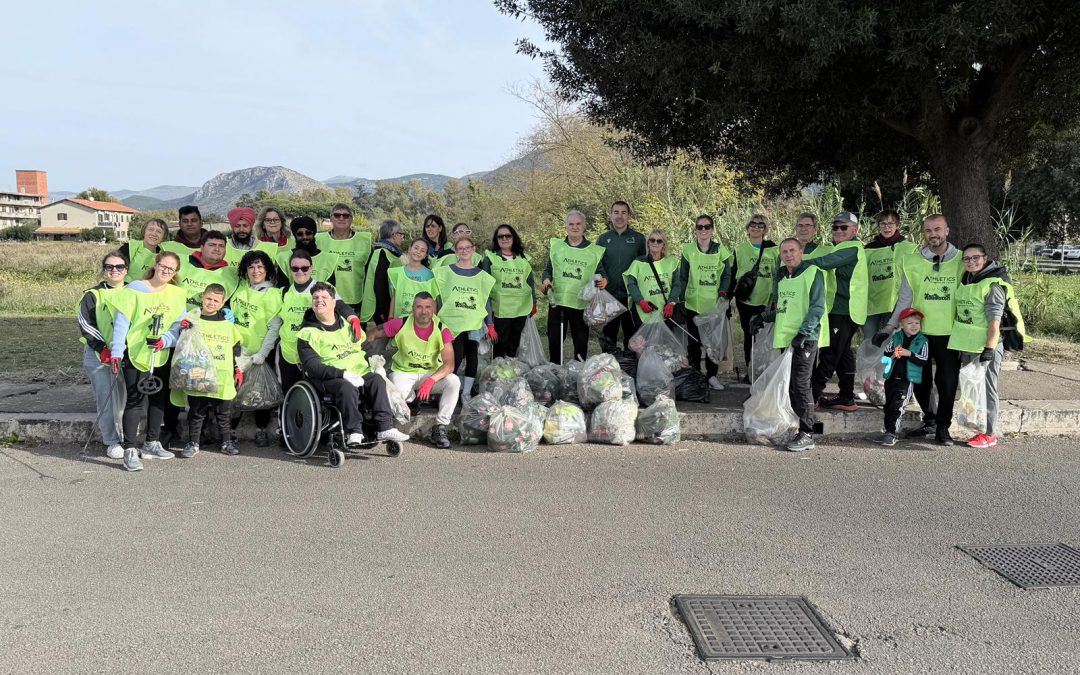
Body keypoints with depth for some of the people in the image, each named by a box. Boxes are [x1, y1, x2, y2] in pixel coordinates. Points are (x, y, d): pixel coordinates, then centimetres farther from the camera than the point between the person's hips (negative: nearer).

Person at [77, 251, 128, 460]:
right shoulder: (92, 296, 4)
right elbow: (86, 325, -5)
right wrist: (103, 349, -18)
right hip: (98, 355, -2)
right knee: (105, 399, -3)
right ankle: (112, 442, 5)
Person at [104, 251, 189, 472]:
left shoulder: (177, 295, 5)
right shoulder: (134, 290, -7)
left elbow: (179, 326, -1)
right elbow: (121, 322, -11)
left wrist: (164, 340, -19)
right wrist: (116, 351, -18)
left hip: (162, 356, 5)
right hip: (135, 354, -5)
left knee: (159, 399, 13)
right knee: (136, 400, -10)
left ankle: (151, 444, 27)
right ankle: (129, 450, -8)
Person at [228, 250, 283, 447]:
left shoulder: (272, 294, -9)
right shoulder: (241, 288, 6)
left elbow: (274, 328, -12)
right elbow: (230, 315, 19)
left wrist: (262, 354, -16)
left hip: (259, 353, -4)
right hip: (237, 350, 4)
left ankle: (261, 430, 16)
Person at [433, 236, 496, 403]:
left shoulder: (481, 275, 11)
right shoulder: (447, 272, 6)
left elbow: (486, 300, 12)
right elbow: (440, 296, 7)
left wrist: (490, 325, 8)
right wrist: (438, 320, 3)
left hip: (475, 323, 3)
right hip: (453, 321, -2)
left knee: (472, 356, -1)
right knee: (457, 356, -16)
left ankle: (466, 392, 9)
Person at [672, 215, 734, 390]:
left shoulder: (720, 250, 0)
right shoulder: (688, 250, -2)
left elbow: (727, 275, 9)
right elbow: (681, 278, -2)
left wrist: (722, 293, -7)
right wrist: (673, 301, -10)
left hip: (714, 305, 1)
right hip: (693, 305, 0)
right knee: (694, 342, 5)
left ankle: (712, 375, 16)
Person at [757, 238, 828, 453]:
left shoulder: (813, 273, -5)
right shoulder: (780, 276, 18)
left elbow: (817, 308, -11)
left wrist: (803, 333, -19)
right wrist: (763, 317, 12)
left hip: (806, 339, -8)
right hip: (784, 338, 8)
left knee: (800, 384, -11)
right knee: (790, 385, 8)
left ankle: (806, 434, -7)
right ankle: (811, 422, 23)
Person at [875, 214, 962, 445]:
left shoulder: (961, 261, 0)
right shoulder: (912, 262, 2)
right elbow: (905, 299, 5)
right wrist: (889, 327, -1)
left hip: (950, 332, -1)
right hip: (920, 331, 1)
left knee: (948, 381, 3)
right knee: (921, 380, 9)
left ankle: (943, 427, 16)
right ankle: (929, 420, 28)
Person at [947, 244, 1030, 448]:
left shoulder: (993, 285, -12)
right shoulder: (965, 282, 13)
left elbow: (995, 322, -17)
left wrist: (989, 349, -21)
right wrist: (961, 346, 20)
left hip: (986, 346, -8)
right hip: (967, 346, 8)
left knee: (986, 389, -2)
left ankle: (989, 434, 6)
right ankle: (980, 430, 21)